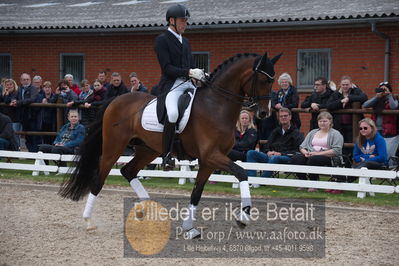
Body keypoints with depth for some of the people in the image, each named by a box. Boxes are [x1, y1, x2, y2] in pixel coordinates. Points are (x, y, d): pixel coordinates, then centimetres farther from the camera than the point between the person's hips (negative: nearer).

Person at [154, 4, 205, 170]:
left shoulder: (185, 42, 21)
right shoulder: (162, 40, -2)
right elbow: (167, 68, -11)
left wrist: (201, 75, 0)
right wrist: (189, 72, -20)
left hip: (188, 84, 8)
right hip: (171, 85, -8)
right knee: (172, 113, -34)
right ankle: (166, 156, -26)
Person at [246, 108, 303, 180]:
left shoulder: (297, 133, 8)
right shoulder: (275, 131, 26)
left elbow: (297, 151, -4)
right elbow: (267, 147, 23)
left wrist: (281, 153, -14)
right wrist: (268, 152, -2)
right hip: (271, 156, 6)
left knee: (274, 158, -41)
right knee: (251, 153, -16)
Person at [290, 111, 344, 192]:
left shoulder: (335, 134, 6)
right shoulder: (312, 132, 25)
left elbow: (336, 151, -9)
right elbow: (302, 146, 21)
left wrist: (318, 153, -16)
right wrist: (305, 152, -5)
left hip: (327, 157, -5)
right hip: (310, 156, 5)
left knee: (313, 159, -38)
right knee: (295, 158, -24)